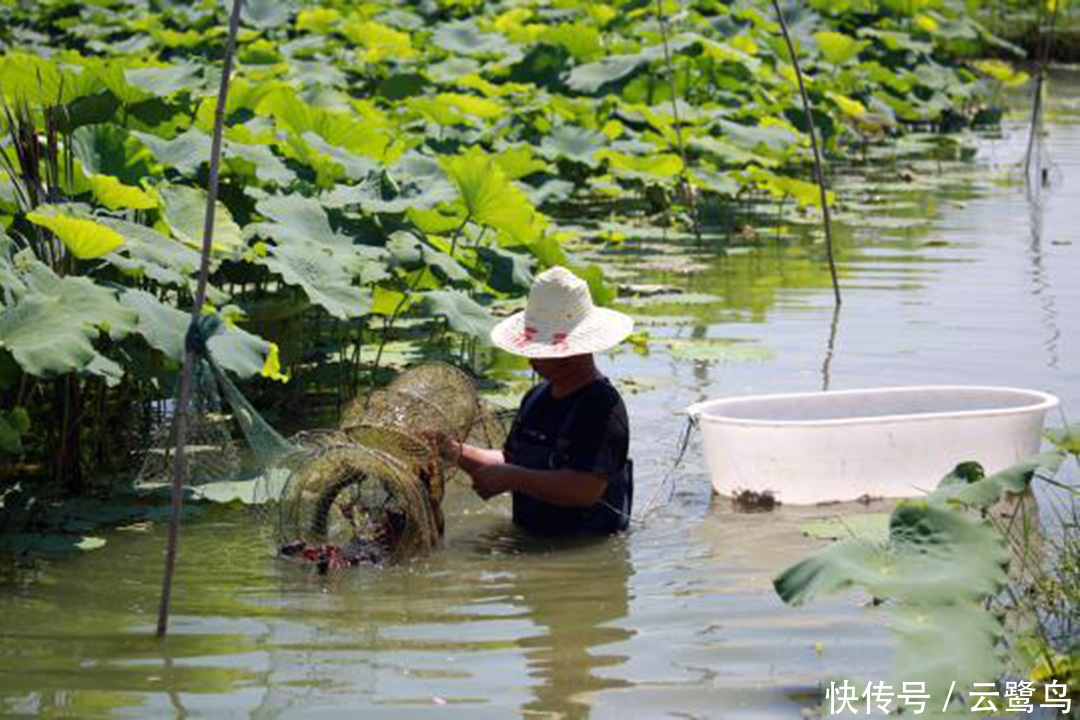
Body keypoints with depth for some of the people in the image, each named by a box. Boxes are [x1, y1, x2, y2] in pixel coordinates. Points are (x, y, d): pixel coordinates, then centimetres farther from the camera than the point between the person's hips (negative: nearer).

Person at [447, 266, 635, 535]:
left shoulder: (603, 407, -14)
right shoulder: (537, 398, 15)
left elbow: (585, 490, -23)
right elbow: (512, 461, 25)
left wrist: (511, 479, -20)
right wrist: (459, 454, 9)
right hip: (530, 543, 8)